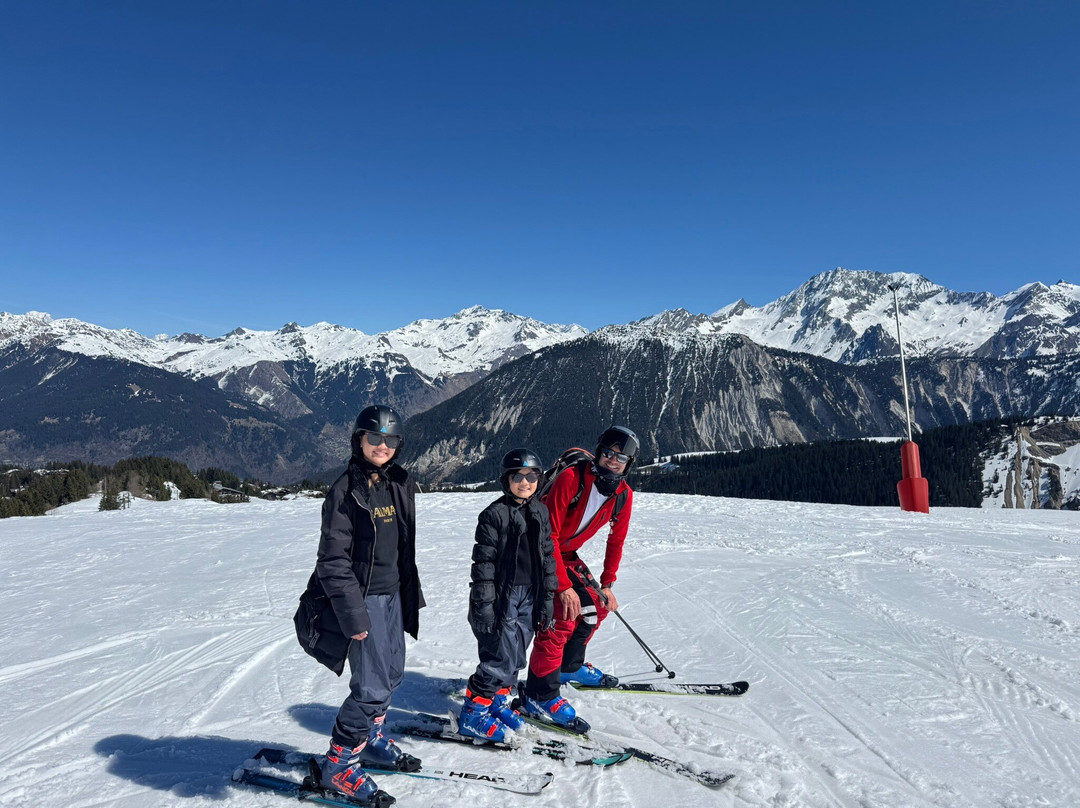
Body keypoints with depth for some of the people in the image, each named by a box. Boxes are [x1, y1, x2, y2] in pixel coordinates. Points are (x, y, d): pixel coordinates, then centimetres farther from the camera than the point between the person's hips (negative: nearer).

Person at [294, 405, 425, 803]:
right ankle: (338, 765, 12)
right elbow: (334, 560, -16)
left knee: (391, 673, 17)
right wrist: (353, 616, -18)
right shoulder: (346, 489, -15)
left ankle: (371, 740, 39)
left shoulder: (401, 484, 5)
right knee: (372, 686, -7)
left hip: (393, 595, 7)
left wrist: (410, 595, 16)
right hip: (362, 598, -7)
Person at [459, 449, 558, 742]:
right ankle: (472, 712, 10)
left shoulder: (541, 512, 8)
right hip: (501, 596, -6)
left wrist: (548, 597, 10)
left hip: (530, 596, 6)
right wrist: (483, 603, -14)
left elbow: (548, 555, 13)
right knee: (502, 658, -6)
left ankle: (497, 701, 32)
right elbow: (484, 561, -11)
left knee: (516, 655, 12)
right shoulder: (494, 514, -10)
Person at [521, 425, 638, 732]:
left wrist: (607, 584, 6)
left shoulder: (623, 495, -7)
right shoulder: (571, 478, -28)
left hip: (567, 554, 8)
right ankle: (540, 695, -8)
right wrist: (564, 586, -29)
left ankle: (570, 666, 33)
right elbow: (549, 535, -28)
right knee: (561, 618, -19)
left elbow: (616, 540, 8)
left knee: (596, 607, 10)